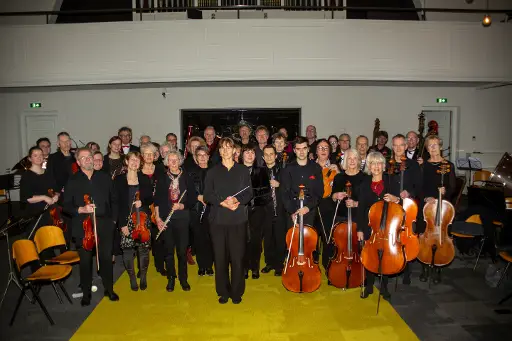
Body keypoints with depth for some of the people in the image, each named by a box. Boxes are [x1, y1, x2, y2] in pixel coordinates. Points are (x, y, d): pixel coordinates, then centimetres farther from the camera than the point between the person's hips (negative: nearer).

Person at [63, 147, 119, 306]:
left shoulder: (104, 177, 8)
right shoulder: (73, 181, 3)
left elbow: (114, 200, 12)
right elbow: (66, 205, 1)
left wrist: (113, 219, 6)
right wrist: (81, 210, -16)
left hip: (104, 225, 1)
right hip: (83, 227, -1)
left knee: (106, 258, 7)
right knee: (85, 260, 7)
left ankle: (109, 289, 24)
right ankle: (86, 293, 23)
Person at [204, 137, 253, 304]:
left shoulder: (243, 170, 8)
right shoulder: (213, 172, 8)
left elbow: (249, 193, 4)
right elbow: (207, 194, 1)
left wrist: (238, 200, -15)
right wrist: (222, 202, -15)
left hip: (238, 219, 0)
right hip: (218, 219, 1)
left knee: (237, 256, 0)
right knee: (220, 256, 4)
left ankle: (237, 292, 16)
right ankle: (223, 292, 19)